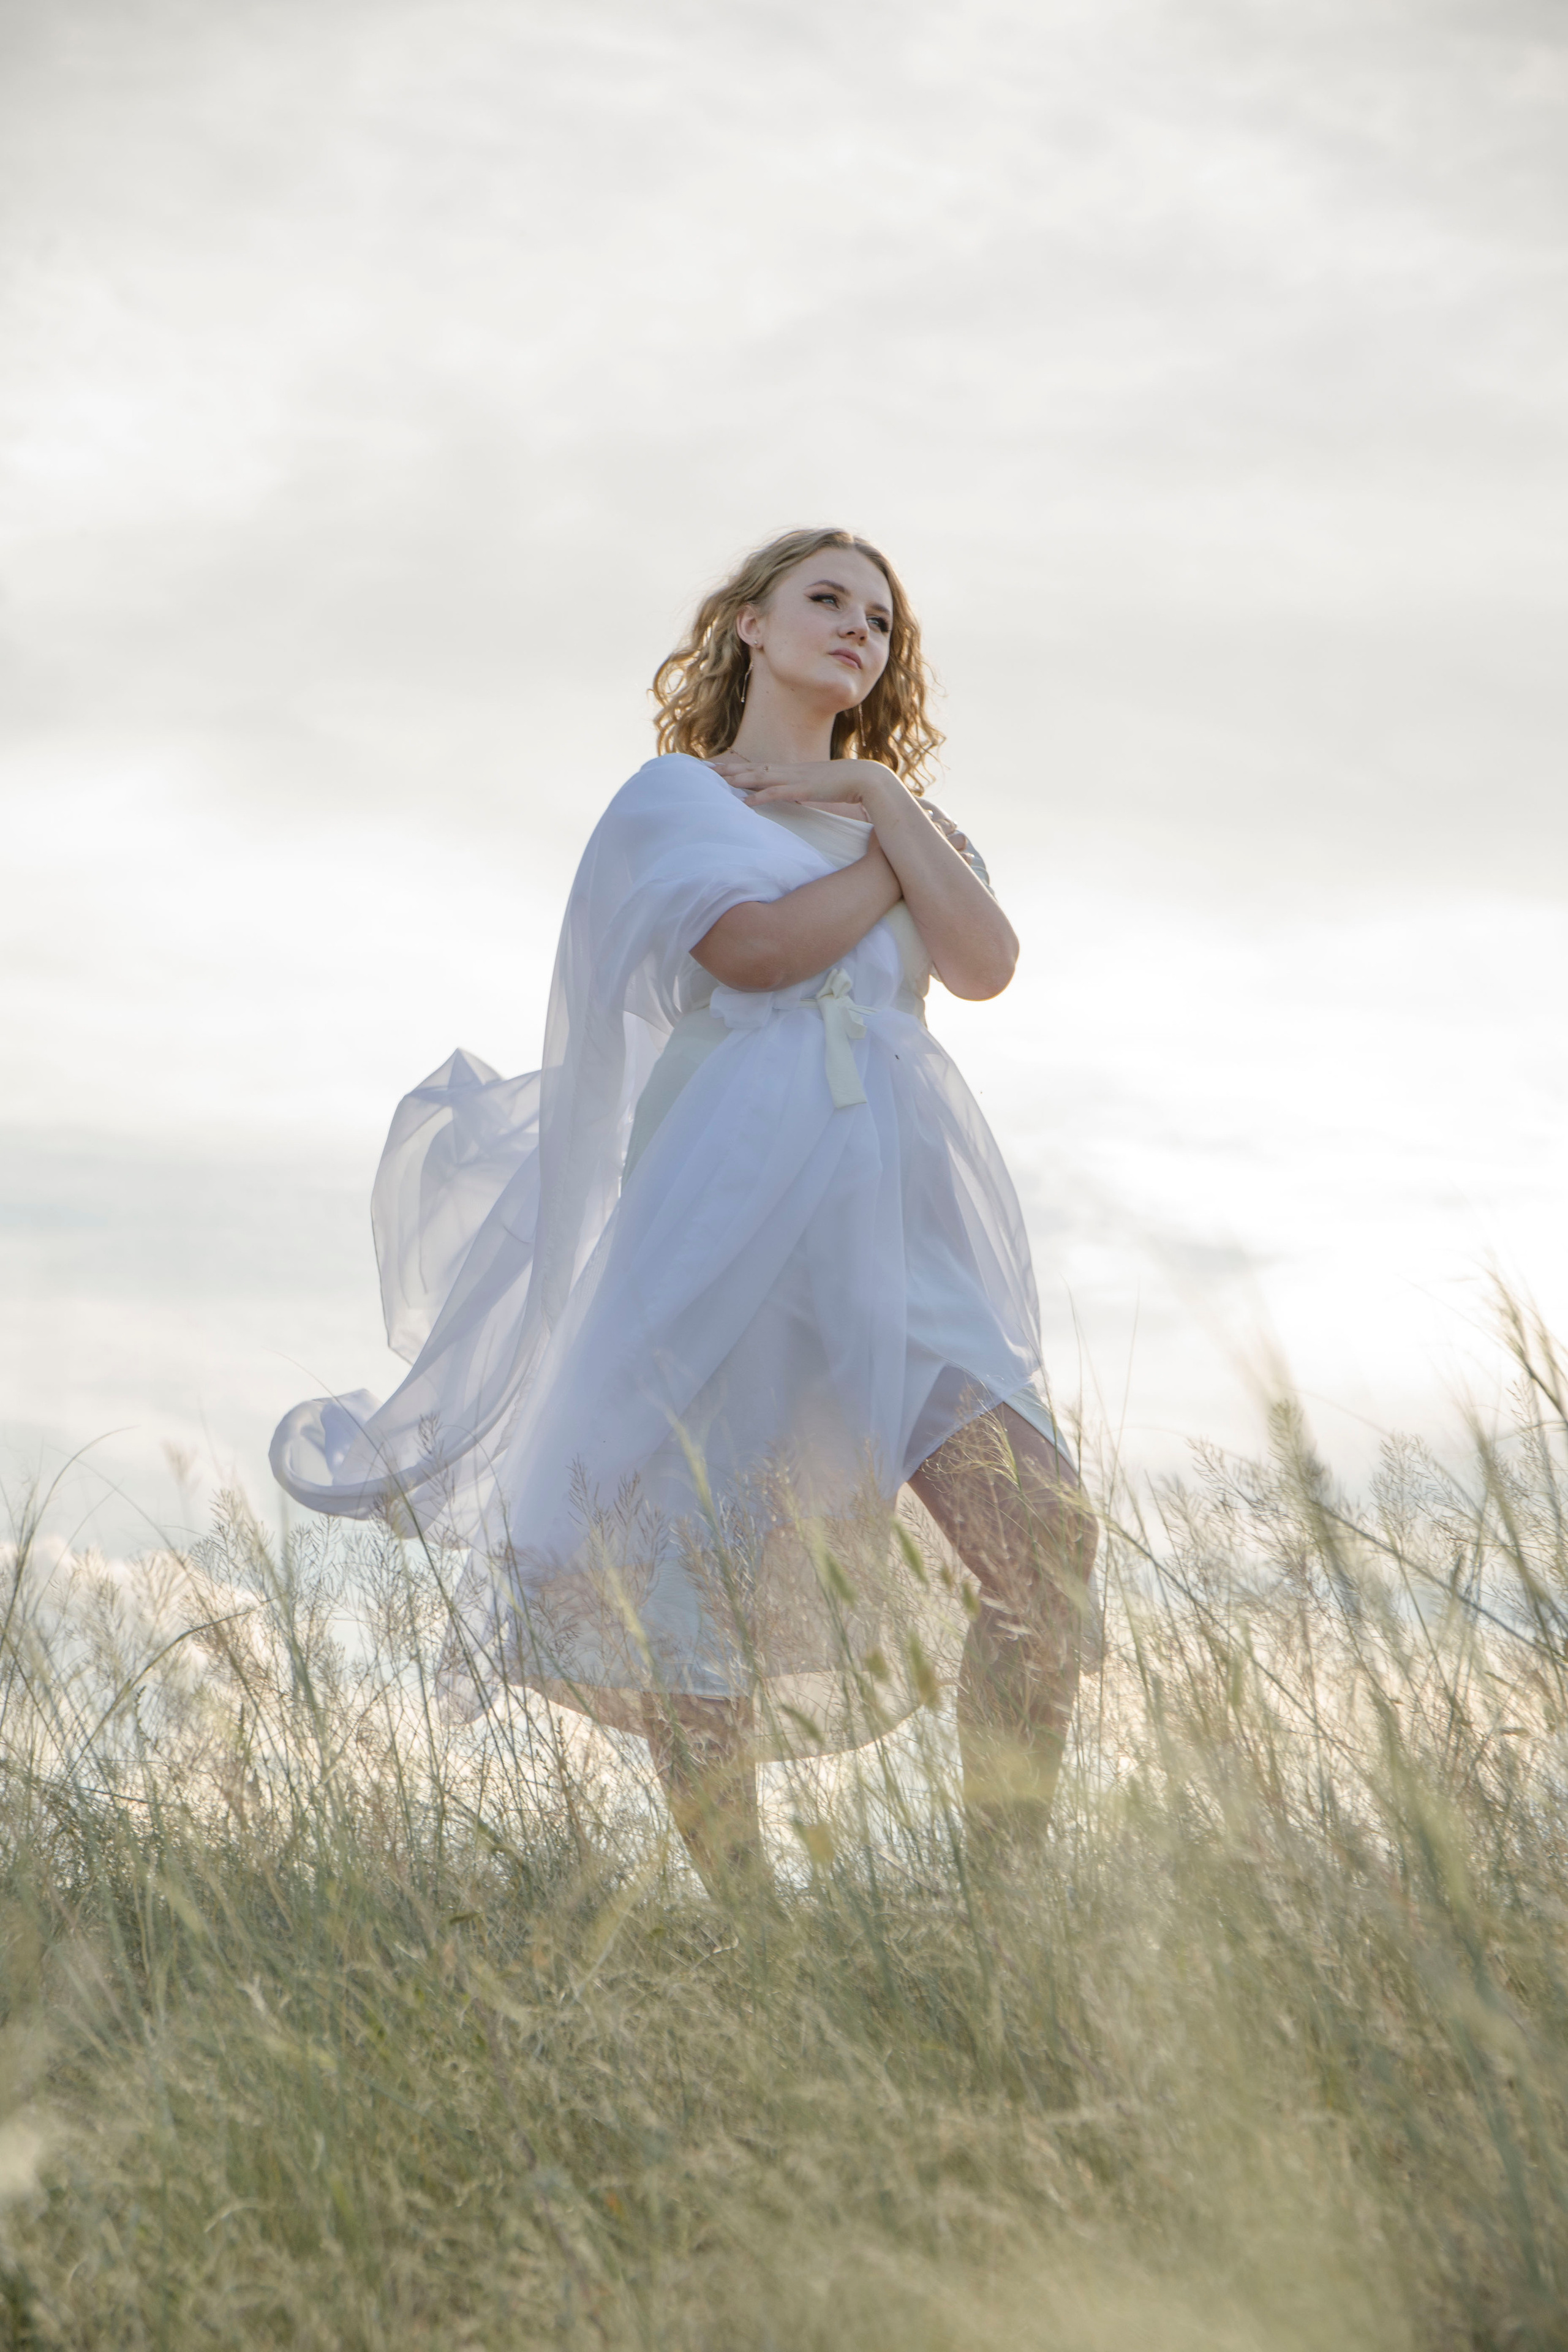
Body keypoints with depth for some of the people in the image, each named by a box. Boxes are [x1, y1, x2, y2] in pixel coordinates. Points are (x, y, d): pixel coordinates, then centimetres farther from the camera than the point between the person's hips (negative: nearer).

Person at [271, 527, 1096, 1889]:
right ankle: (738, 1903, 3)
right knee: (702, 1576, -7)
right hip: (739, 1196, -3)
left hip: (905, 1208, 4)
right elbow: (756, 946, -7)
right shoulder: (674, 795, 13)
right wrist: (891, 864, 7)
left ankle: (1010, 1878, -12)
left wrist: (886, 804, 3)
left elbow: (986, 962, 6)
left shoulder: (901, 815, 26)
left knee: (1044, 1533, -15)